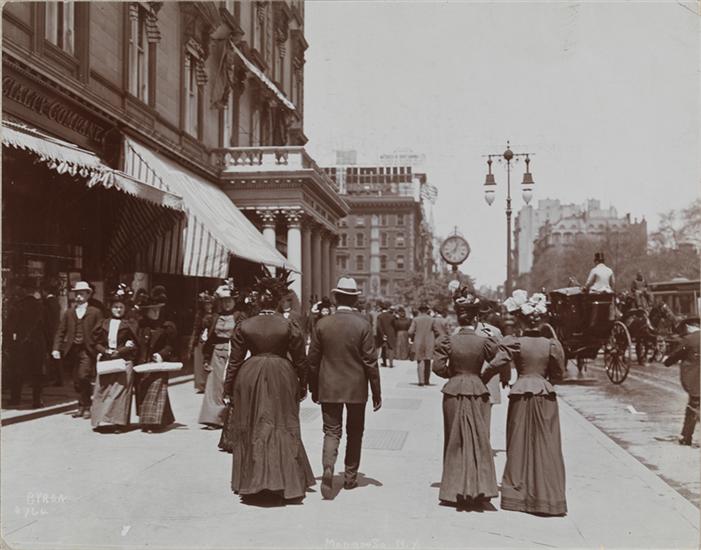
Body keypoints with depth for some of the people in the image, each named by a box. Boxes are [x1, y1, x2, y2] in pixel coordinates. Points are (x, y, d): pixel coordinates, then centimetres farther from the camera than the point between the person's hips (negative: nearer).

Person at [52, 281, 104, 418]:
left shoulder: (95, 312, 3)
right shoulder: (69, 313, 13)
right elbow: (60, 332, 9)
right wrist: (56, 348, -2)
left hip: (87, 350, -4)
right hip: (72, 350, 4)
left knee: (84, 377, -16)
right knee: (76, 381, 7)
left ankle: (85, 407, -6)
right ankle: (82, 406, 18)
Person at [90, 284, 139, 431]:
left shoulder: (130, 324, 3)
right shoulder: (104, 324, 12)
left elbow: (134, 345, -2)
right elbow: (96, 342, 11)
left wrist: (118, 351, -11)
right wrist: (105, 351, -7)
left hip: (124, 361, -3)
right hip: (106, 361, 3)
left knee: (120, 390, -8)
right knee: (102, 390, 0)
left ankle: (118, 421, -6)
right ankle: (102, 420, 6)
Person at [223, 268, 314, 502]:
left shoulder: (243, 326, -4)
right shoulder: (289, 326, -6)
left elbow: (234, 361, 0)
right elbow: (300, 360, -1)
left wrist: (228, 388, 8)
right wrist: (302, 386, 11)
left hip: (250, 378, 1)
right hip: (281, 378, 0)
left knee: (250, 430, 12)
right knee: (283, 428, 8)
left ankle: (251, 483, 16)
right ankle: (287, 482, 9)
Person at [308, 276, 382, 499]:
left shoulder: (323, 324, -3)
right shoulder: (363, 325, -9)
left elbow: (313, 360, 2)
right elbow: (370, 361, -8)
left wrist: (314, 389, 13)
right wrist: (376, 392, 0)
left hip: (329, 388, 1)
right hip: (356, 388, -1)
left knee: (332, 431, 6)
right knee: (354, 433, 15)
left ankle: (328, 469, -17)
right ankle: (350, 477, 23)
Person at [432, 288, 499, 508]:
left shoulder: (447, 341, -7)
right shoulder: (485, 341, -8)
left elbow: (438, 366, -11)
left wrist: (452, 373, 6)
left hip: (453, 393, 1)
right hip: (478, 392, 0)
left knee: (456, 442, 11)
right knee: (479, 442, 9)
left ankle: (455, 490, 14)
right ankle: (479, 489, 9)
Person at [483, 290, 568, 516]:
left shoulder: (514, 342, -8)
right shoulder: (551, 344, -4)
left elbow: (496, 364, -19)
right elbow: (558, 374, 3)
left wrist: (481, 379, -3)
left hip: (521, 395, 0)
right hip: (545, 396, 1)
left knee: (520, 446, 10)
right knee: (545, 447, 6)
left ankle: (518, 493, 16)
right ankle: (547, 496, 8)